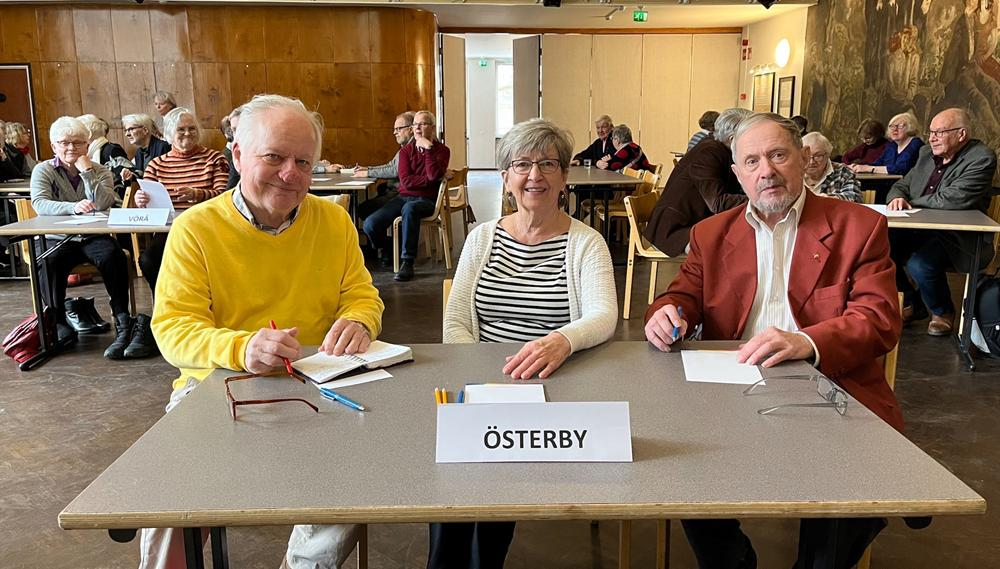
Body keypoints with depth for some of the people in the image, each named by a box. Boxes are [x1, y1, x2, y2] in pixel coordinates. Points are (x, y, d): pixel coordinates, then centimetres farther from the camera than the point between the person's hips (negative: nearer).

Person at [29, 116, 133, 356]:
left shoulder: (100, 171, 10)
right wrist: (73, 207, -30)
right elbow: (39, 204, -13)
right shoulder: (43, 171, 7)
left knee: (113, 256, -30)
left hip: (94, 237, 1)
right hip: (58, 239, 0)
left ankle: (123, 325, -27)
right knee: (48, 263, -32)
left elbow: (103, 204, -9)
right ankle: (58, 323, -14)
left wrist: (87, 172, -10)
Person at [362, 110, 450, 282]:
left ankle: (407, 262, -32)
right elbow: (405, 181, -5)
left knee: (410, 209, -41)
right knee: (370, 224, -19)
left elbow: (434, 175, -17)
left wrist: (428, 148, -14)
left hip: (426, 200, -4)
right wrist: (430, 179, -11)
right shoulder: (406, 150, 10)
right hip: (404, 197, 4)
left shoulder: (442, 150, 2)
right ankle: (388, 252, 13)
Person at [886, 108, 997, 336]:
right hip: (920, 231, 7)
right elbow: (901, 185, 18)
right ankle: (911, 304, 8)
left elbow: (951, 200, -23)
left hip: (957, 238, -7)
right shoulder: (927, 155, 12)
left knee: (920, 264, -32)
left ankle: (943, 312, 2)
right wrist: (897, 198, -8)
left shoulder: (981, 158, -12)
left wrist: (911, 202, -9)